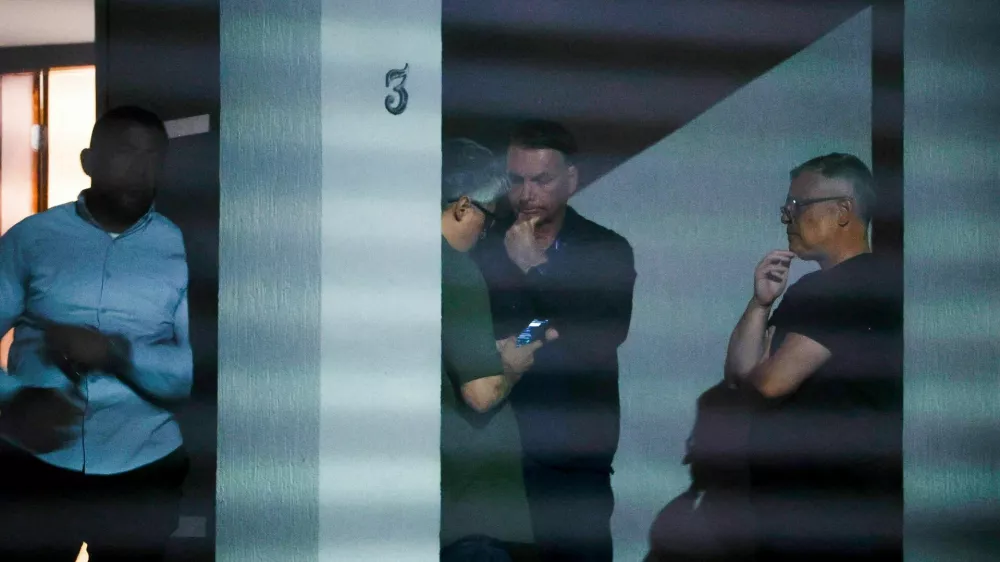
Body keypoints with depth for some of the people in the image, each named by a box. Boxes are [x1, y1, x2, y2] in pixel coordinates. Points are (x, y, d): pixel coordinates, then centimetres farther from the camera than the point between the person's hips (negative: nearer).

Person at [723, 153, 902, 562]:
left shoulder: (863, 286, -15)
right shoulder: (817, 289, 16)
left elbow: (771, 381, -22)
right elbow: (742, 372, 11)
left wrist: (747, 377, 1)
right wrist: (761, 303, -3)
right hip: (804, 506, 9)